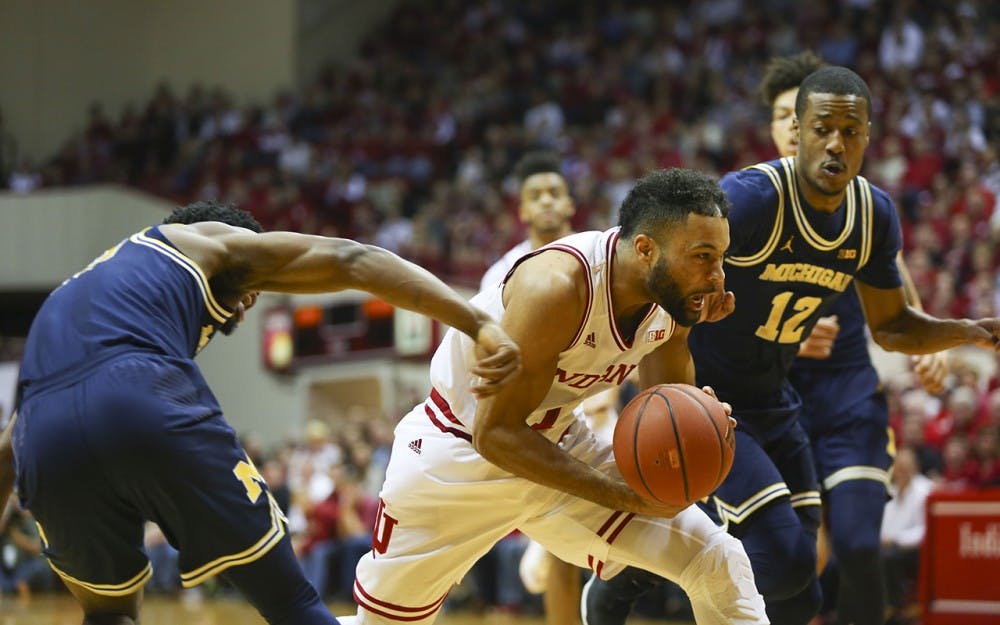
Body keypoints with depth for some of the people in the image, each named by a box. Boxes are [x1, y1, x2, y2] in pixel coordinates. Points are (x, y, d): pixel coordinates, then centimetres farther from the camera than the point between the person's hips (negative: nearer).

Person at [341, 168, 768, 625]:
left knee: (718, 563, -7)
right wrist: (628, 497, -32)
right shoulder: (557, 287, -33)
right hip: (461, 447, -6)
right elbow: (495, 434, -30)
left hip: (559, 444, 6)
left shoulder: (674, 295, -12)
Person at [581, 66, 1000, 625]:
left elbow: (892, 326, 10)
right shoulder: (750, 198, -26)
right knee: (785, 561, -19)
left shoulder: (875, 216, -3)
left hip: (772, 404, 7)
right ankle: (623, 577, 4)